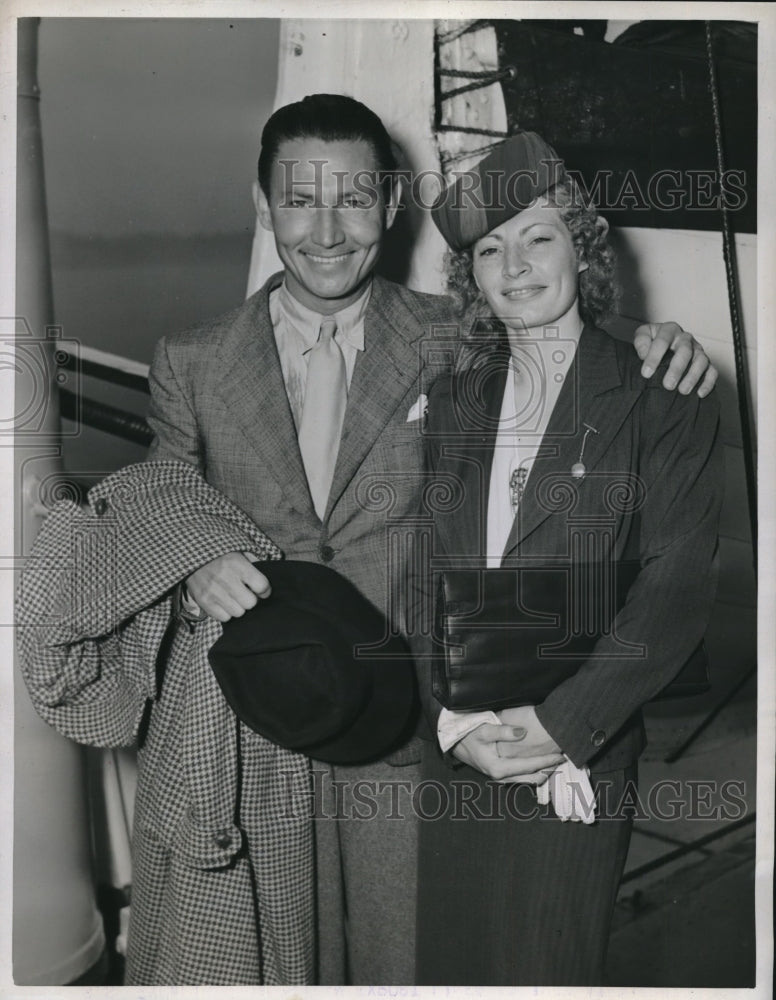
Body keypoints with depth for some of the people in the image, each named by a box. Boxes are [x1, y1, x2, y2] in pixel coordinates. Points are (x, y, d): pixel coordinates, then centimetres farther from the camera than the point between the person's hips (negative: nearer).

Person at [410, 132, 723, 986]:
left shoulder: (661, 401, -2)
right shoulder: (450, 403, 9)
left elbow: (677, 587, -10)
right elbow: (420, 575, 4)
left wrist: (561, 725, -17)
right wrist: (455, 720, -9)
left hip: (578, 756, -3)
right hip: (450, 749, 3)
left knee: (547, 962, 6)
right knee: (450, 955, 13)